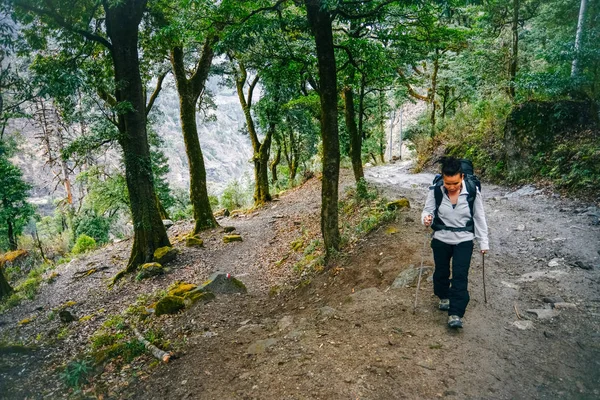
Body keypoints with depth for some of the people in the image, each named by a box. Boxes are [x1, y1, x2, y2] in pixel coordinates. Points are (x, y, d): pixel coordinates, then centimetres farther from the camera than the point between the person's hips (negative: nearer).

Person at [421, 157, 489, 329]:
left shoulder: (472, 191, -16)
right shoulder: (435, 191, -17)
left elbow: (479, 217, -5)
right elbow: (428, 210, -7)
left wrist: (483, 242, -1)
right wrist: (426, 218, -32)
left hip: (464, 240, -1)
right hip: (441, 239, 1)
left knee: (460, 276, -6)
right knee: (441, 272, 18)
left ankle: (455, 314, 1)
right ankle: (444, 297, 46)